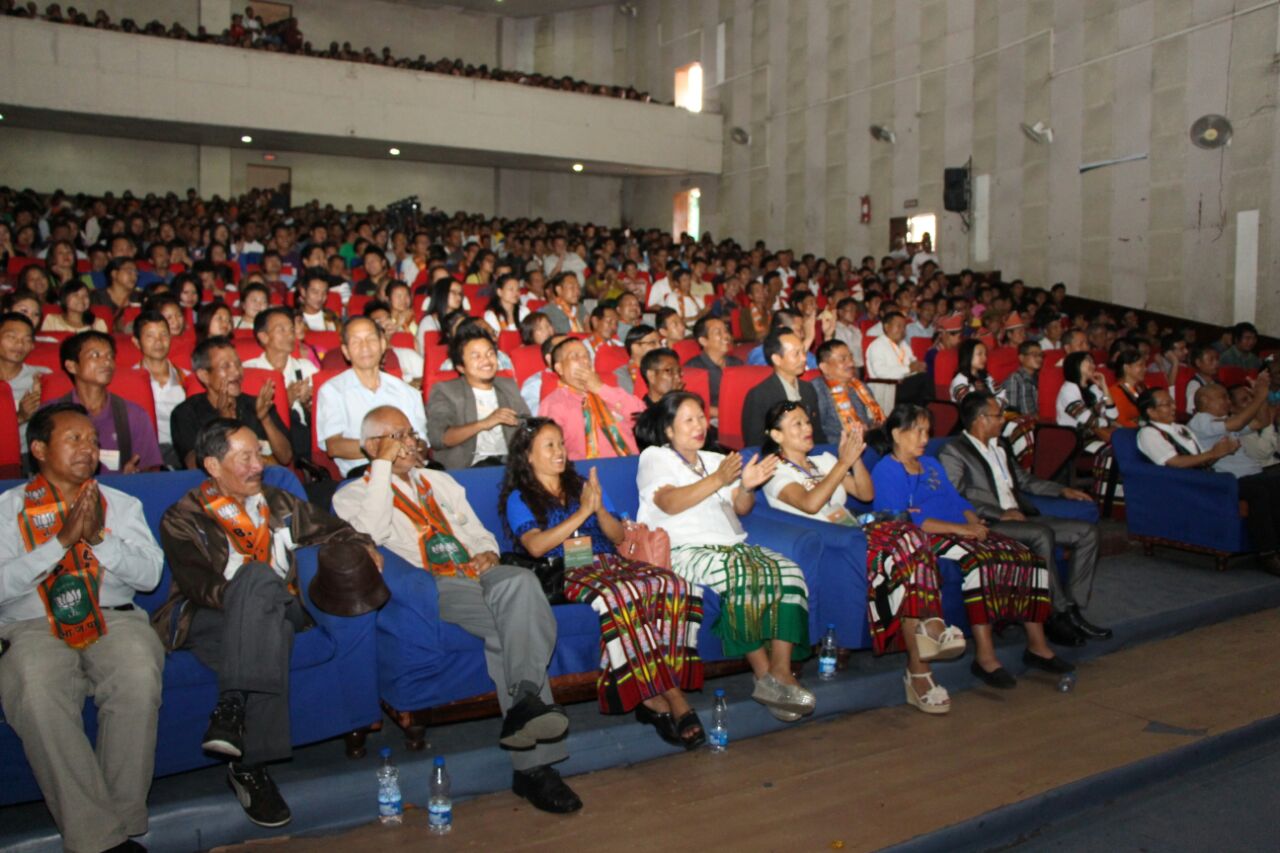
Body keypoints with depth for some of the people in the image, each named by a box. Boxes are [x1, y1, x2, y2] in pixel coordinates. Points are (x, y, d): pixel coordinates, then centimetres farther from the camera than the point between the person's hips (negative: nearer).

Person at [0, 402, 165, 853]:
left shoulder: (121, 504, 17)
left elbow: (149, 574, 5)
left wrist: (98, 538, -9)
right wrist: (62, 540, -11)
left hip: (114, 620, 1)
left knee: (139, 679, -32)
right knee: (38, 696, -33)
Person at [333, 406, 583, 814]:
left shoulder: (440, 481, 31)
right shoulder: (353, 494, 14)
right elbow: (371, 534, -9)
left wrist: (487, 552, 4)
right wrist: (383, 467, -3)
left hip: (476, 572, 5)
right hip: (430, 586, -4)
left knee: (520, 580, -33)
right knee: (509, 631, -31)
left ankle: (525, 701, -39)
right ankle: (534, 765, -31)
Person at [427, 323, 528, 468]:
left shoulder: (509, 386, 25)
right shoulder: (444, 391, 7)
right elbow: (437, 438, -9)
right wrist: (483, 424, -17)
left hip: (511, 462, 5)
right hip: (468, 467, -5)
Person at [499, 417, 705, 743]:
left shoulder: (585, 485, 27)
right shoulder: (519, 499, 13)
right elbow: (536, 546, -6)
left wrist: (599, 509, 0)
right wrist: (582, 512, -7)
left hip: (610, 561, 5)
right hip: (566, 571, -5)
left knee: (675, 586, -28)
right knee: (623, 596, -39)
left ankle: (655, 697, -33)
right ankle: (668, 699, -31)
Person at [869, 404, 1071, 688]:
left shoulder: (931, 464, 26)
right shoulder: (886, 471, -3)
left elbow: (958, 501, 21)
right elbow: (904, 520, -15)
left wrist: (975, 523, -2)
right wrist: (961, 529, -18)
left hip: (963, 532, 9)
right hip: (928, 538, -9)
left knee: (1028, 558, -6)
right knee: (979, 560, -35)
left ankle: (1037, 646, 1)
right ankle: (985, 657, -32)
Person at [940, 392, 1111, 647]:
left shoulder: (1000, 446, 23)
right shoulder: (953, 452, -4)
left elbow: (1023, 479, 35)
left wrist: (1062, 490, 23)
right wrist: (1000, 513, -19)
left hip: (1020, 517, 9)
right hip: (990, 525, -9)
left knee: (1088, 532, -4)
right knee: (1042, 534, -34)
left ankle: (1072, 610, -7)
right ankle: (1057, 614, -23)